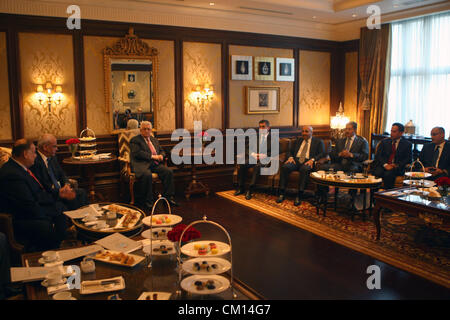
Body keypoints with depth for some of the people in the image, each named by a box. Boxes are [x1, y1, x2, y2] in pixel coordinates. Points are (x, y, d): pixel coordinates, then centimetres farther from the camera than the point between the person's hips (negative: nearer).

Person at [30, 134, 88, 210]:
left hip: (60, 190, 9)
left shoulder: (52, 158, 13)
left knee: (81, 192, -9)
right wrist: (59, 192, -23)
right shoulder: (35, 161, -16)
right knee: (71, 198, -27)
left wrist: (66, 184, -5)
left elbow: (62, 174, 18)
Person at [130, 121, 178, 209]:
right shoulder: (135, 140, 5)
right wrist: (152, 156, -14)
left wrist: (161, 156, 1)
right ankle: (147, 201, -24)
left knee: (169, 171, -19)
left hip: (155, 164, 6)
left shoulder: (154, 140, 26)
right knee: (147, 175, -37)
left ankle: (168, 197, -13)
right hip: (142, 164, -6)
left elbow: (162, 151, 27)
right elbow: (137, 153, -10)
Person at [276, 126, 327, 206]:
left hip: (307, 162, -3)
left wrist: (312, 160, -18)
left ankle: (299, 196, -38)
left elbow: (322, 153, -1)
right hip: (296, 161, 3)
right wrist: (290, 157, -3)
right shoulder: (298, 140, 25)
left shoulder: (318, 141, 13)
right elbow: (290, 151, 21)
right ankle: (281, 194, -27)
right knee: (284, 166, -29)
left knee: (304, 169, -39)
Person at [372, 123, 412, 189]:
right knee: (377, 173, -31)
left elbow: (408, 159, 4)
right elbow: (378, 155, 5)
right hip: (383, 166, 2)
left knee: (388, 174, -35)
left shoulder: (407, 144, 12)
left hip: (396, 167, -2)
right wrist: (385, 164, -13)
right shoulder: (384, 142, 16)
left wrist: (397, 165, -13)